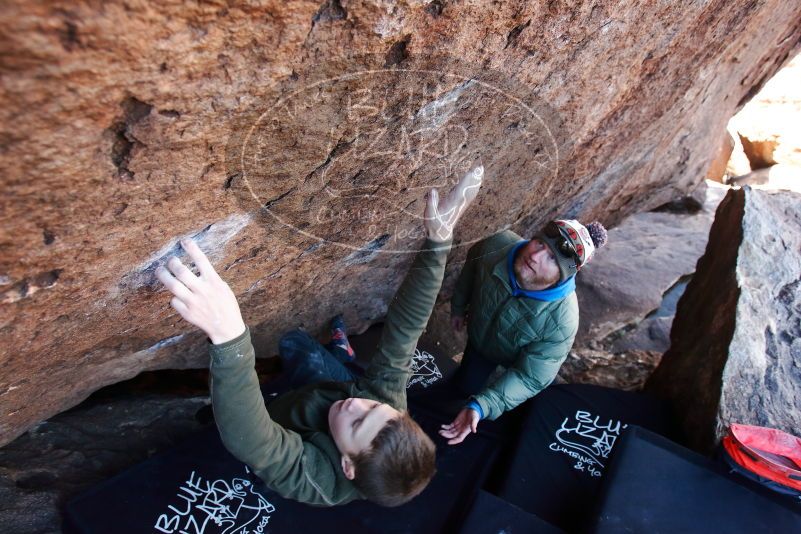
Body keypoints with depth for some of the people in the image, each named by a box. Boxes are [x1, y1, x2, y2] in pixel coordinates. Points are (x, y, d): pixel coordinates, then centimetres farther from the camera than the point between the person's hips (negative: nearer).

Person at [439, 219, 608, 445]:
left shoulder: (562, 322, -44)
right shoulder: (497, 245, -36)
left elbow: (530, 378, -35)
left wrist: (481, 406, -48)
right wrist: (458, 306, 3)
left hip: (518, 357, -2)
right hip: (479, 340, 2)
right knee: (463, 388, 22)